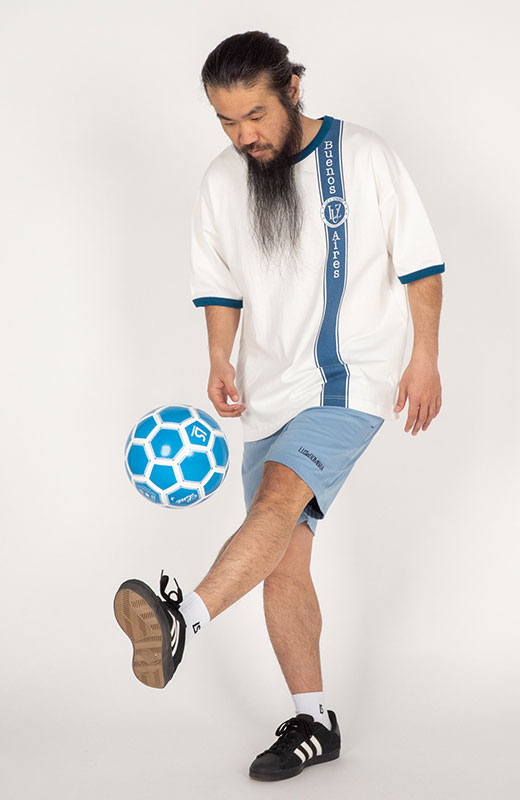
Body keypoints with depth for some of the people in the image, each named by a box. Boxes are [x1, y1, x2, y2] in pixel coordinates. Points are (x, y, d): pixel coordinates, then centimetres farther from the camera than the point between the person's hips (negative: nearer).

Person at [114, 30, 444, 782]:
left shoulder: (365, 156, -5)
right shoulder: (221, 183, 6)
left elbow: (418, 262, 0)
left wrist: (425, 359, -3)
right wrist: (219, 360, -1)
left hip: (352, 380, -5)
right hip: (270, 392, 5)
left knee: (281, 493, -31)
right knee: (284, 565, 3)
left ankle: (184, 619, -49)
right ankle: (313, 724, 14)